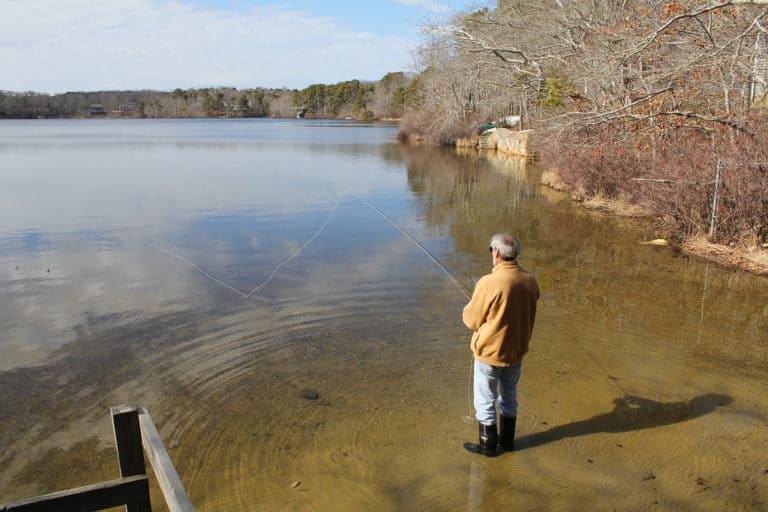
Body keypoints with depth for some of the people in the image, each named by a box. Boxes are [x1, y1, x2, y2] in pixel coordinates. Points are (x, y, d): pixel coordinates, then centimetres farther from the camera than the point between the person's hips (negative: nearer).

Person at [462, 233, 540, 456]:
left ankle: (488, 445, 27)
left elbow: (471, 320, -16)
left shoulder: (489, 283, -27)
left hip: (489, 351, -6)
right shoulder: (530, 280, -9)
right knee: (509, 397, 23)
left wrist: (468, 309, 3)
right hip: (517, 350, 6)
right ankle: (507, 441, 38)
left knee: (485, 401, 13)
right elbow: (525, 313, 6)